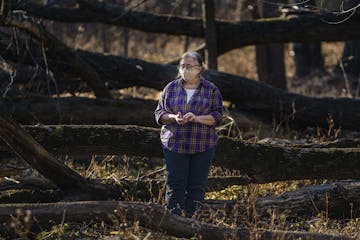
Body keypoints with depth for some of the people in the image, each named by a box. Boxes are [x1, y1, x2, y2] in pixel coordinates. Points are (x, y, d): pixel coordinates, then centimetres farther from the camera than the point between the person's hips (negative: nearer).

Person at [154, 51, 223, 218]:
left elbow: (217, 116, 0)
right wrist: (174, 118, -12)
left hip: (202, 147, 0)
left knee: (197, 185, -1)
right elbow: (159, 113, 9)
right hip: (175, 144, 0)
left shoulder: (211, 90, 6)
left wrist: (197, 118, -17)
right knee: (175, 183, -5)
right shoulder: (171, 88, 9)